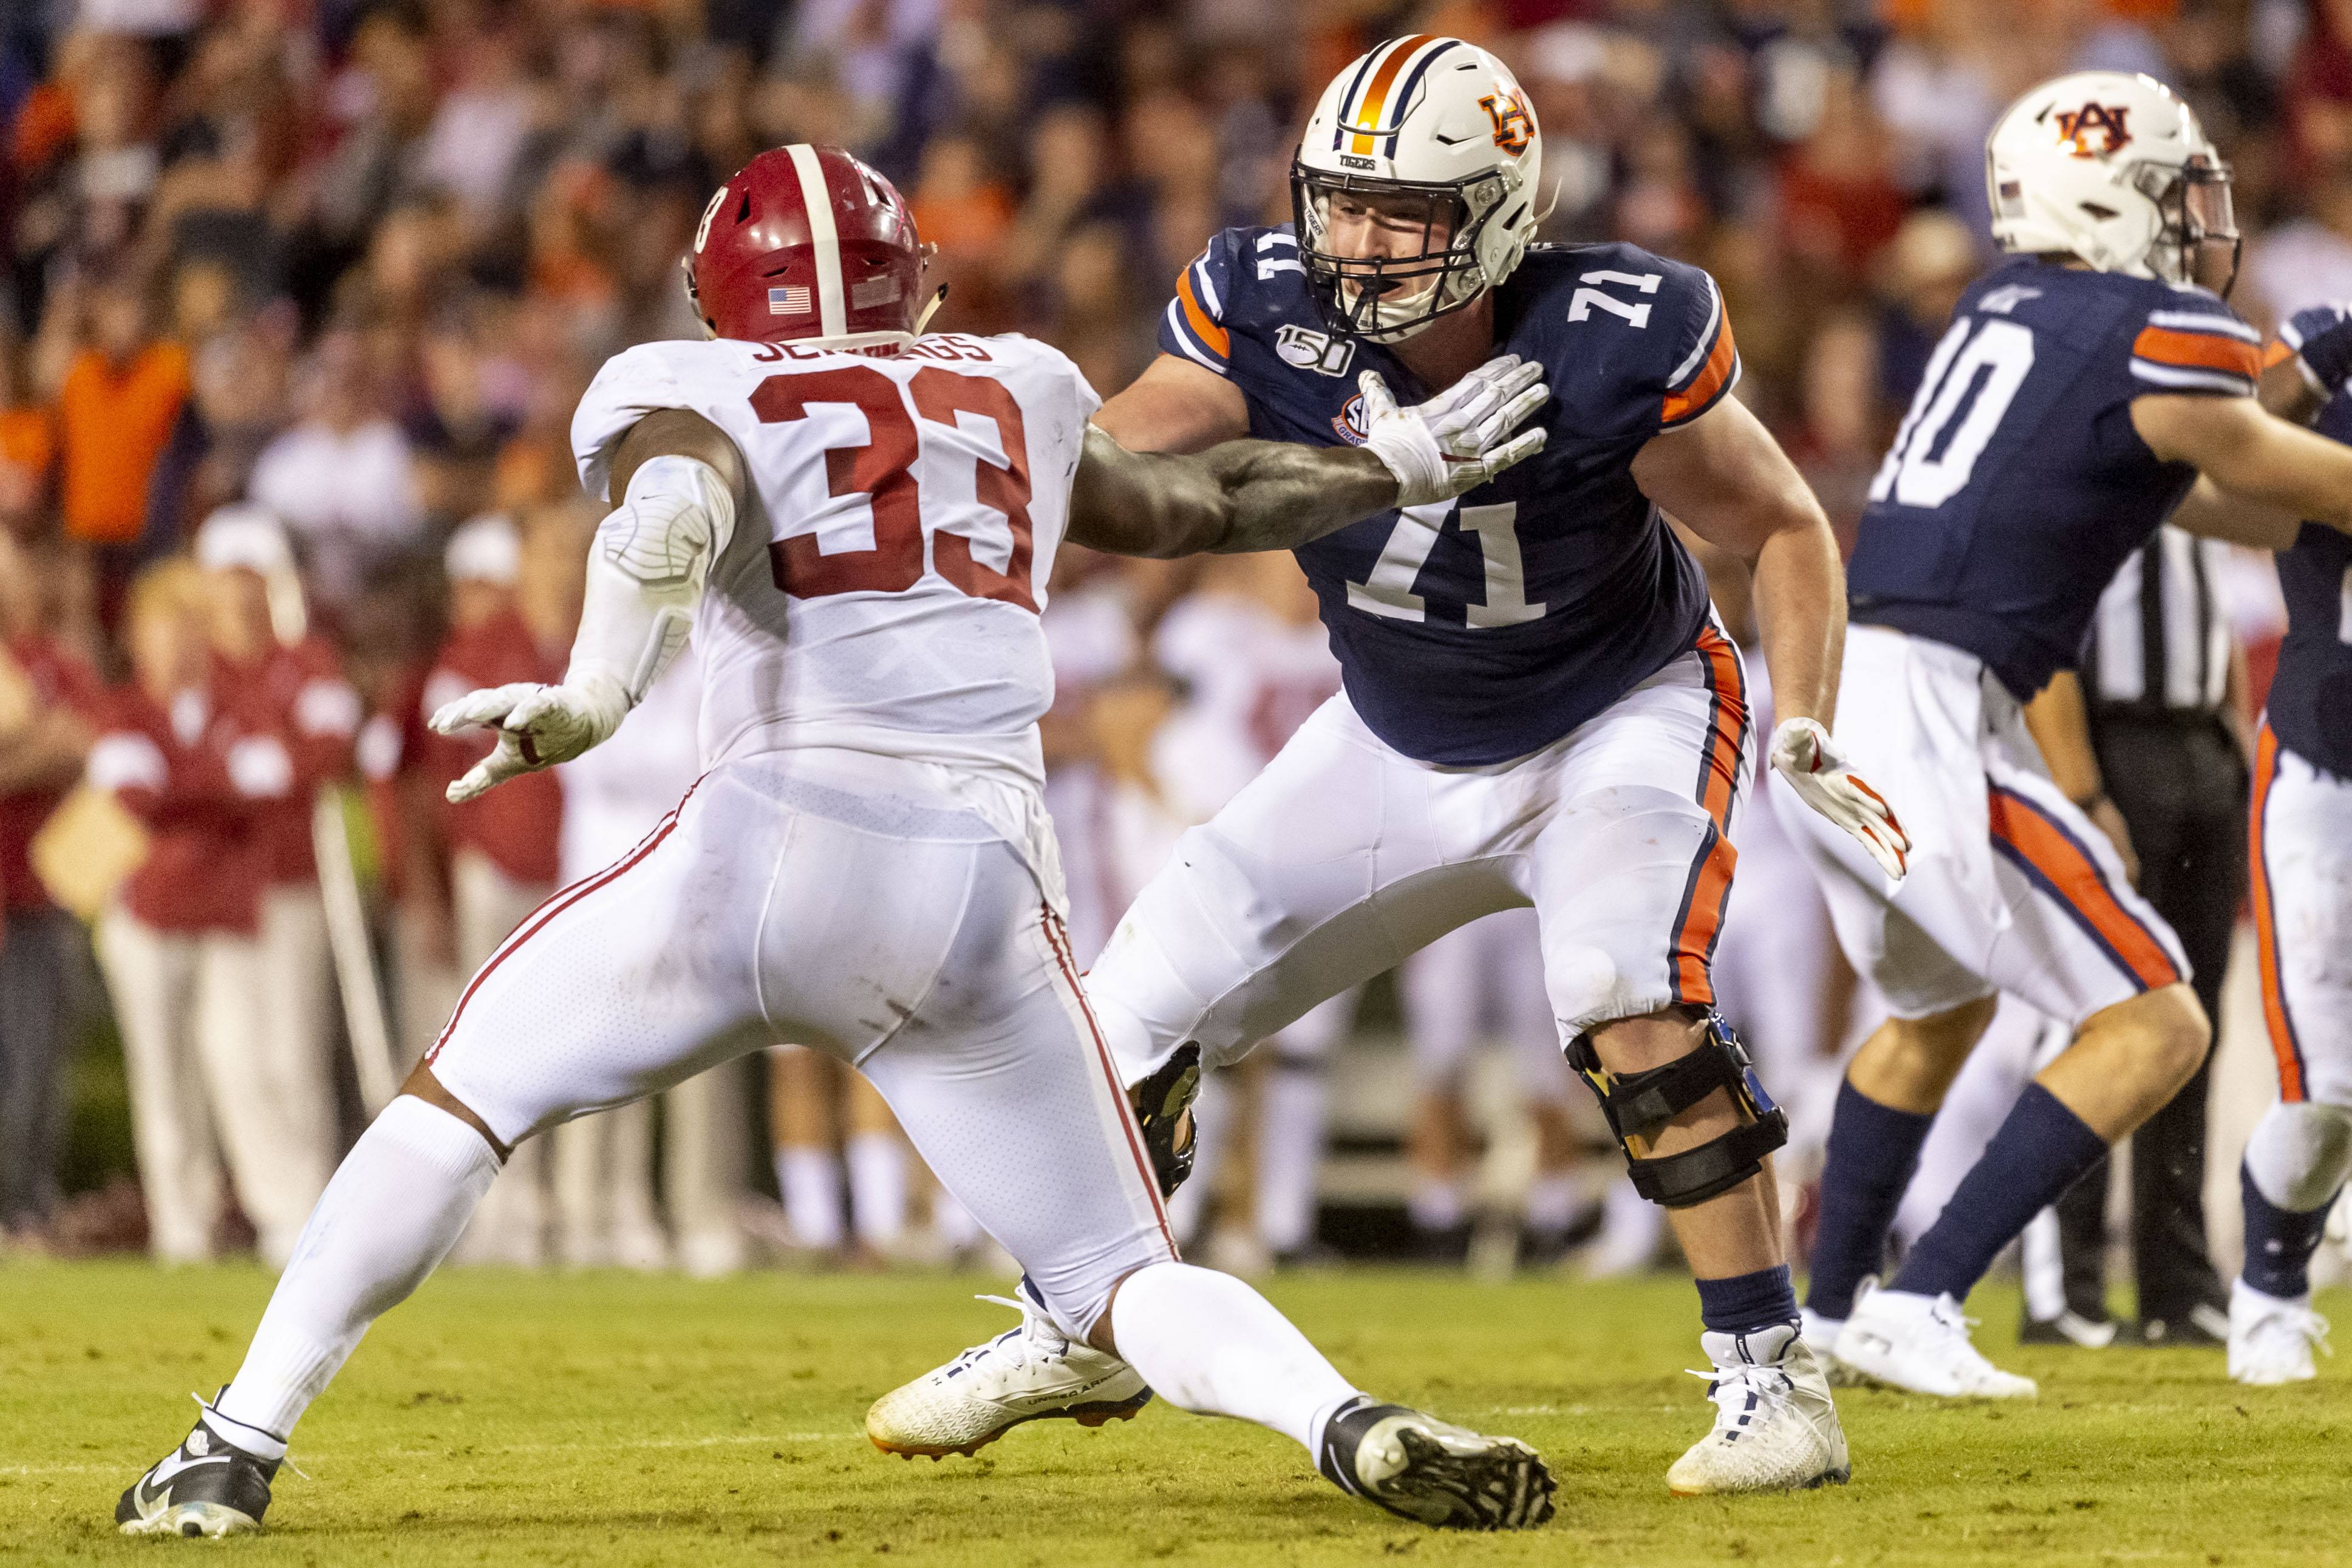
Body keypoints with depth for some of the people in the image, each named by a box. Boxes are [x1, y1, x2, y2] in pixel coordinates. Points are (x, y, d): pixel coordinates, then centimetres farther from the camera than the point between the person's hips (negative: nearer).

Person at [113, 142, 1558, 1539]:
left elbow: (678, 508, -11)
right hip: (987, 888, 3)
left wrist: (593, 699, -25)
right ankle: (1352, 1424, -20)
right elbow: (1190, 508, 40)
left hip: (774, 835, -2)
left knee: (458, 1106, 17)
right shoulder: (1018, 391, 25)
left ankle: (236, 1452, 6)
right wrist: (1396, 468, 56)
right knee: (1124, 1288, 10)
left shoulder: (687, 392, 13)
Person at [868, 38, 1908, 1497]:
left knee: (1626, 995, -31)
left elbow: (1787, 530, -16)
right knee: (1146, 1003, 3)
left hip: (1621, 719, -4)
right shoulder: (1272, 319, -21)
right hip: (1400, 749, 4)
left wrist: (1807, 730, -27)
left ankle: (1772, 1376, -18)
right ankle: (1075, 1331, 29)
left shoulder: (1612, 349, -29)